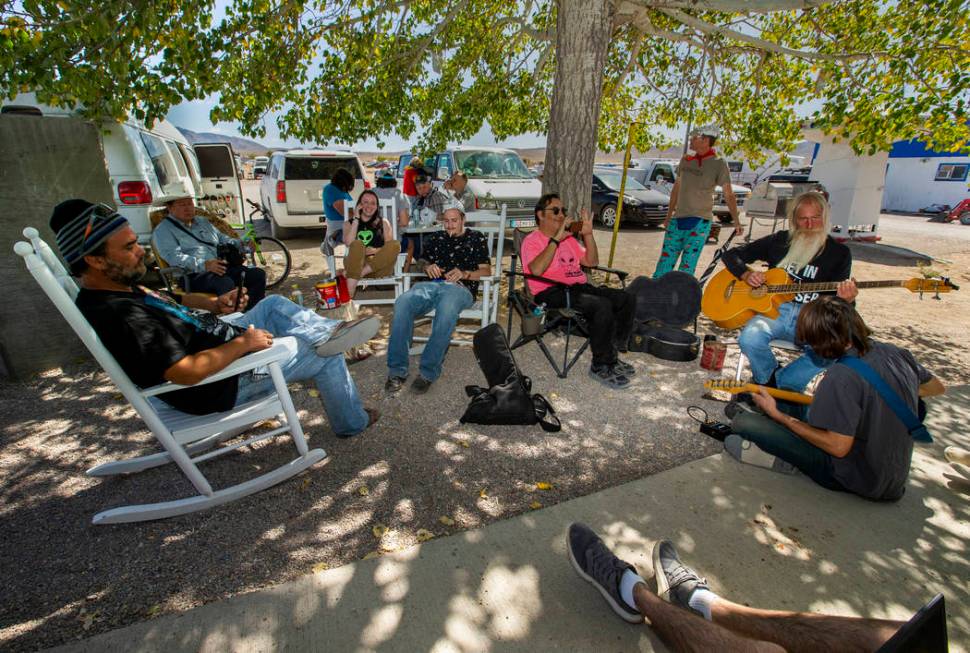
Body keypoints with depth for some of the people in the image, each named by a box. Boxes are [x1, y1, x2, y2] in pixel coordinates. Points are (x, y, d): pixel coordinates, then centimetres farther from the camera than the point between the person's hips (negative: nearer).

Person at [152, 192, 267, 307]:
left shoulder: (202, 221, 29)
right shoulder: (163, 230, 7)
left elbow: (222, 239, 32)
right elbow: (175, 257, -9)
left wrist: (242, 243, 8)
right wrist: (205, 265, -26)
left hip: (222, 267, 6)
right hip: (195, 275, -6)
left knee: (258, 274, -19)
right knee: (226, 283, -38)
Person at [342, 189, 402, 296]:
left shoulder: (383, 222, 18)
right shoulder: (349, 223, 18)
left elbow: (391, 247, 5)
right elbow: (348, 243, -4)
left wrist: (375, 251, -14)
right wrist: (356, 218, 2)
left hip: (379, 267, 0)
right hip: (356, 265, 0)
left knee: (396, 244, -25)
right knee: (357, 244, -31)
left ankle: (359, 274, -26)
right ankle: (348, 294, -40)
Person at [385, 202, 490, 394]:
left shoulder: (476, 238, 19)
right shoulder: (435, 237, 28)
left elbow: (486, 271, 11)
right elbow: (424, 263, 30)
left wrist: (464, 274, -8)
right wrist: (428, 268, 5)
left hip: (460, 287, -3)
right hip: (432, 284, 3)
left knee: (446, 309, -41)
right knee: (402, 303, -31)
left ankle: (428, 372, -33)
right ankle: (397, 370, -27)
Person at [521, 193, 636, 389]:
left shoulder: (568, 238, 26)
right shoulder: (532, 240, 2)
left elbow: (592, 262, 21)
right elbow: (537, 270, -18)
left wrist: (588, 234, 9)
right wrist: (556, 239, -17)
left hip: (580, 287, 8)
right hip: (552, 292, -8)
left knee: (627, 300, -8)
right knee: (602, 306, -30)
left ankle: (612, 355, 3)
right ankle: (600, 366, -15)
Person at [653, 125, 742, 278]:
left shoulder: (719, 164, -3)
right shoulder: (685, 160, 11)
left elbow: (728, 194, -4)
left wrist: (736, 221, -12)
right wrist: (668, 216, 21)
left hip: (700, 221, -4)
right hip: (677, 220, 5)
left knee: (687, 266, -6)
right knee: (665, 262, 2)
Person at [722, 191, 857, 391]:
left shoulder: (839, 252, 11)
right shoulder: (779, 241, 12)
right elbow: (731, 255, 15)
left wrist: (846, 301, -18)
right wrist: (746, 274, -5)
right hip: (773, 308, 0)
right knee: (749, 338, -34)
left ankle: (773, 384, -12)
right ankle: (769, 379, -3)